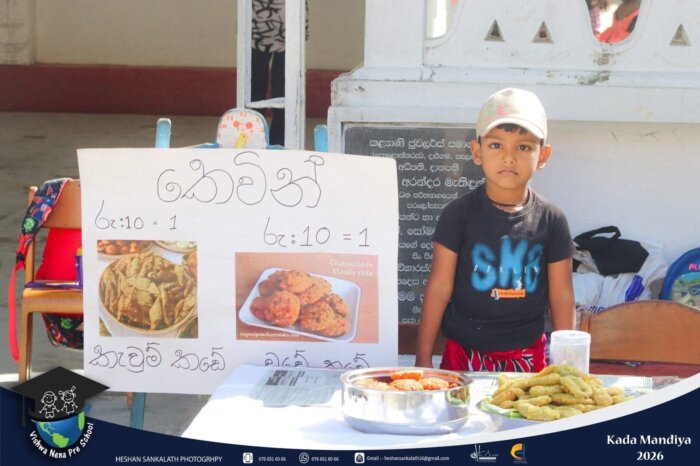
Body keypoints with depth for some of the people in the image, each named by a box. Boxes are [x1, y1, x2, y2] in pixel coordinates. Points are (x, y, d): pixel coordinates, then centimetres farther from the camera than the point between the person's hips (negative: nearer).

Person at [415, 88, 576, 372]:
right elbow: (439, 288, -3)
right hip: (464, 354, -1)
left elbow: (561, 296, 4)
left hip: (528, 355, 1)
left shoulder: (550, 220, -1)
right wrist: (423, 359, -4)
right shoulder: (459, 214, -6)